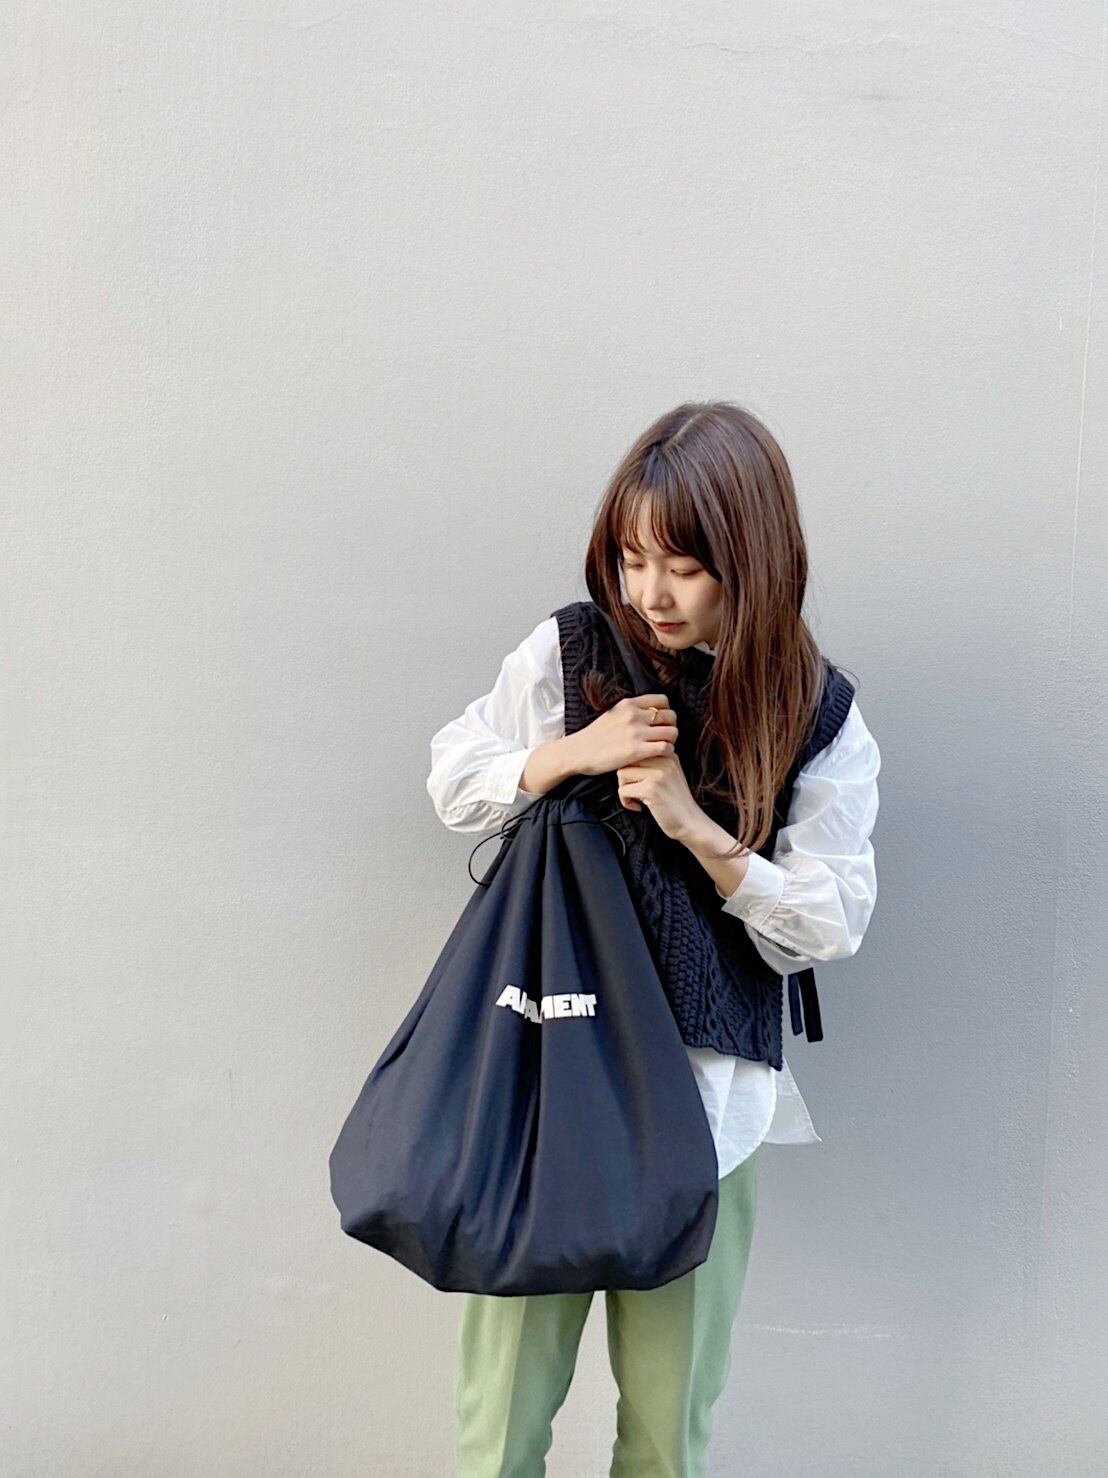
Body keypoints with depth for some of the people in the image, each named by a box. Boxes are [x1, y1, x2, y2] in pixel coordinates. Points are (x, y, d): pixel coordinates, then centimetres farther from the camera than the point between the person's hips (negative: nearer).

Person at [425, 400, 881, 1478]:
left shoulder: (818, 718, -2)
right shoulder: (569, 652, -1)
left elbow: (829, 924, -3)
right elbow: (453, 783, 7)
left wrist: (698, 829, -17)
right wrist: (571, 752, -10)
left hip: (707, 1084, 0)